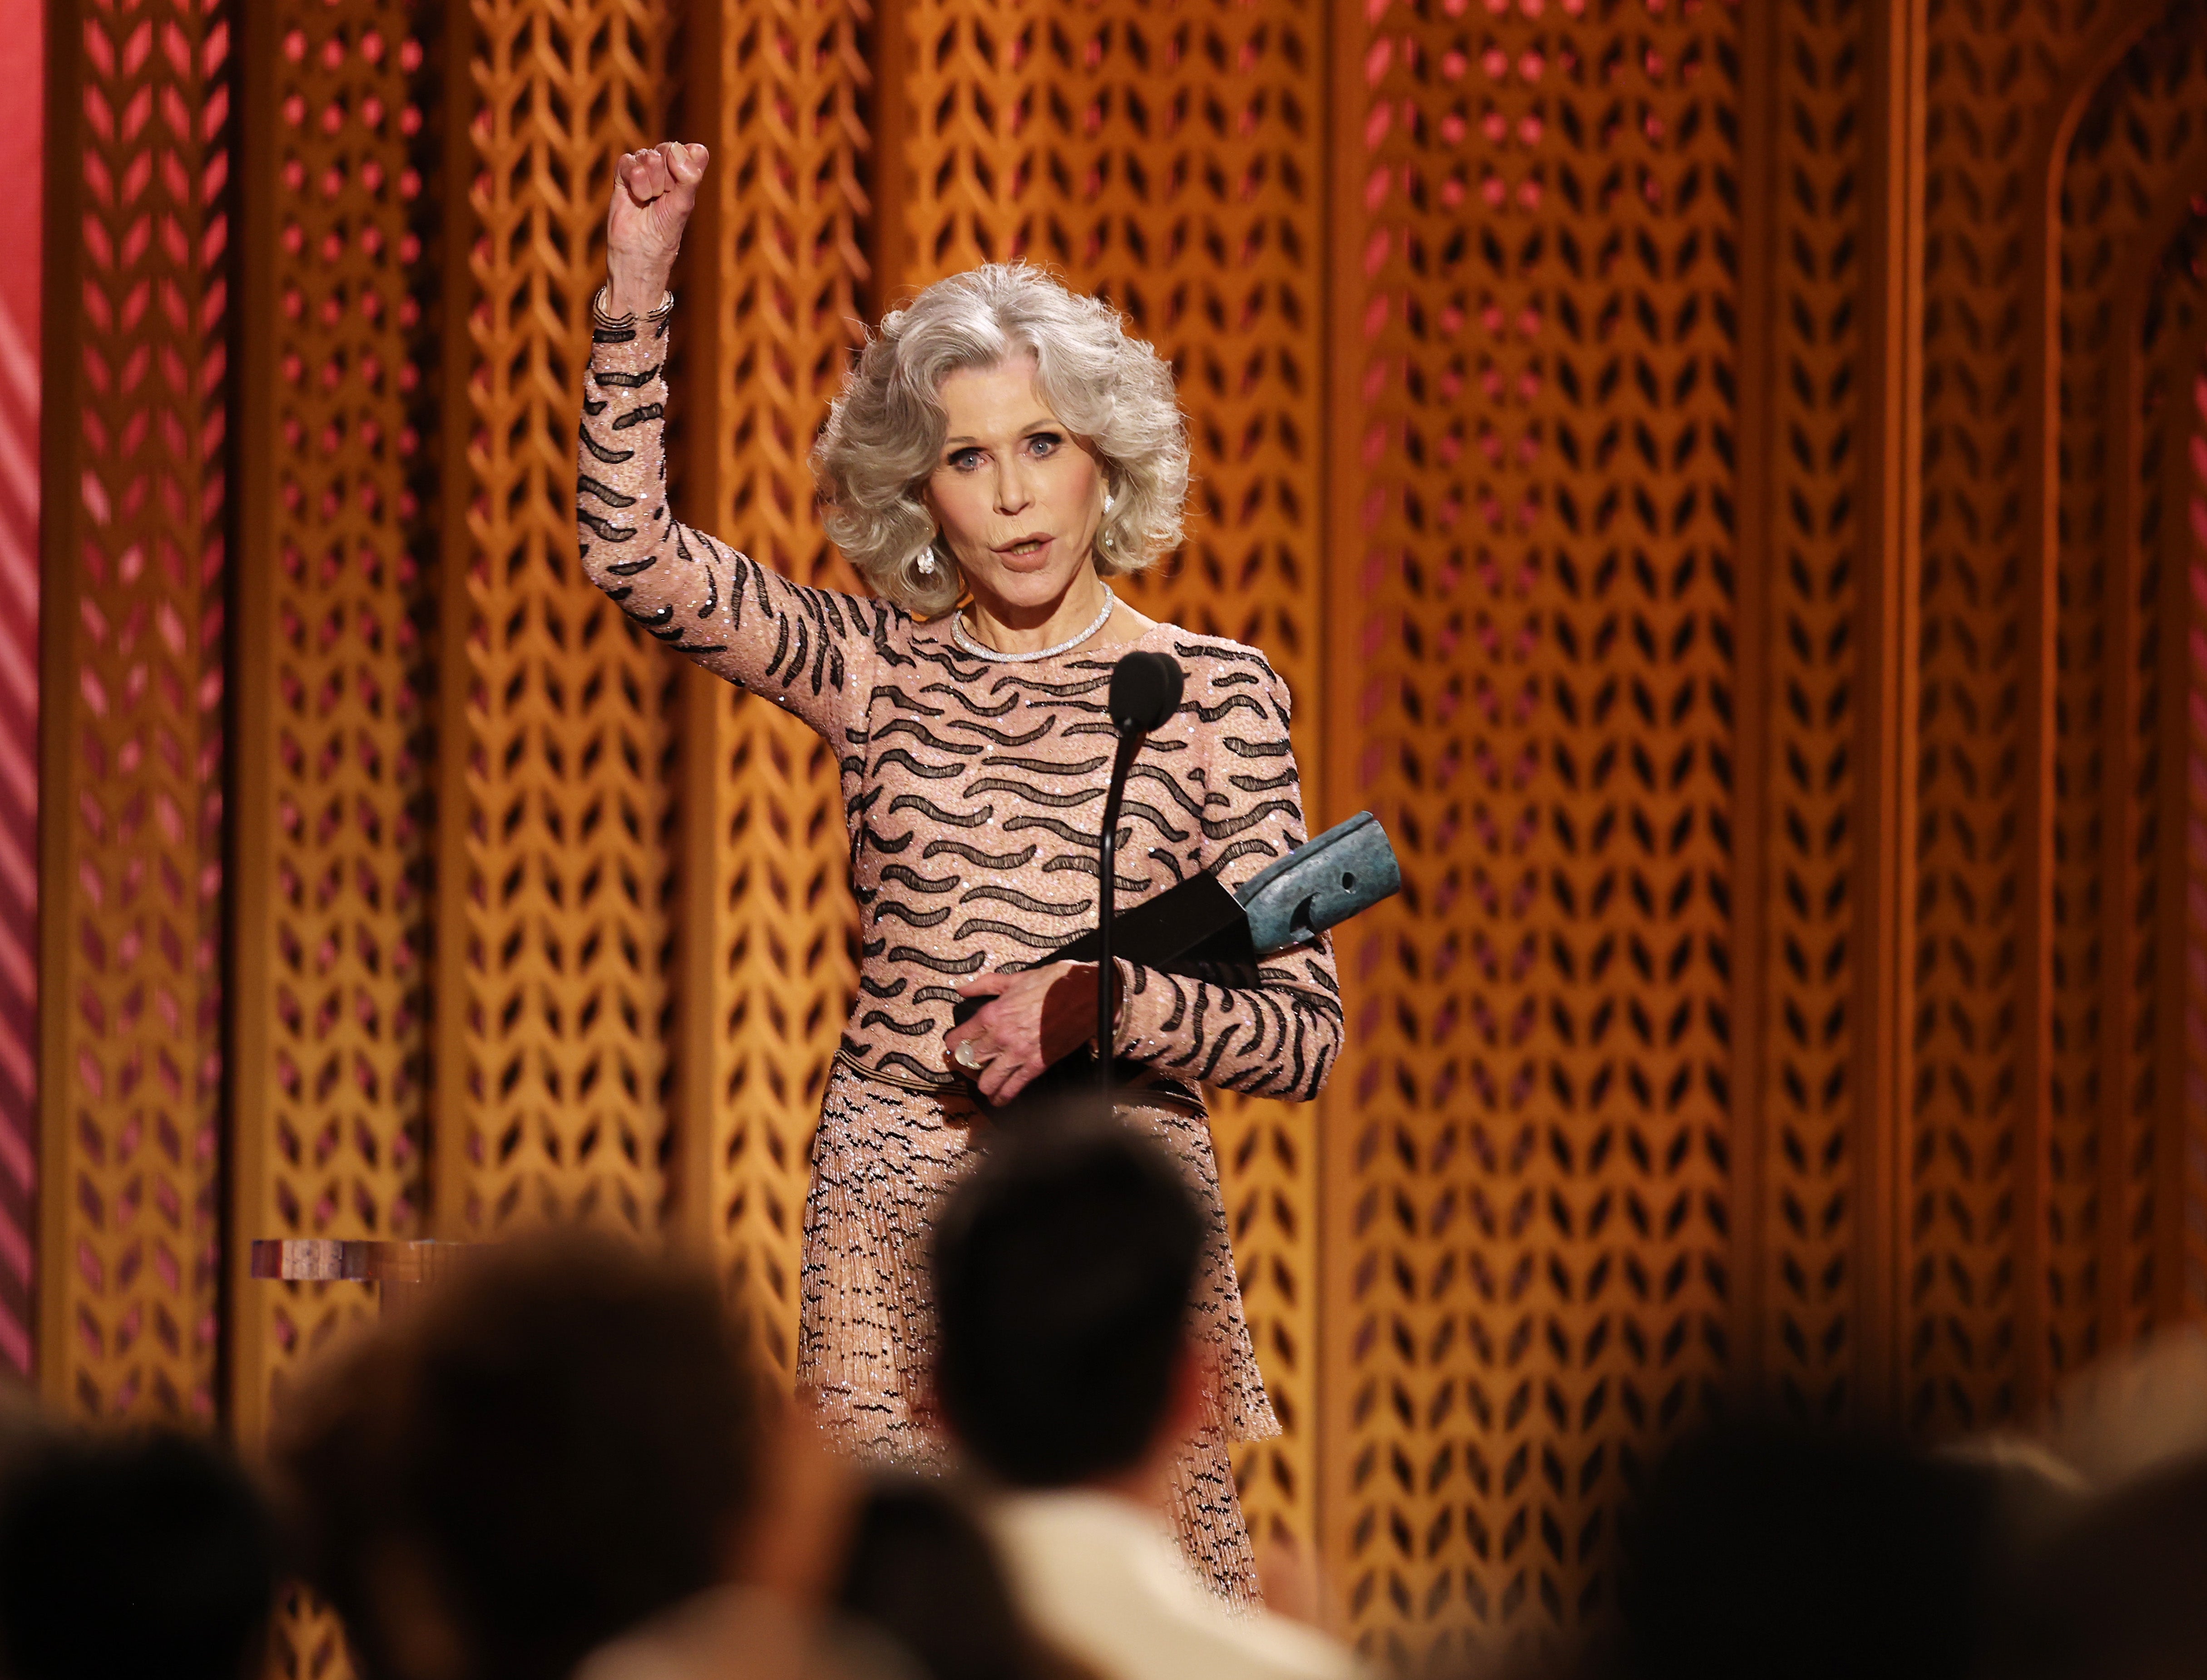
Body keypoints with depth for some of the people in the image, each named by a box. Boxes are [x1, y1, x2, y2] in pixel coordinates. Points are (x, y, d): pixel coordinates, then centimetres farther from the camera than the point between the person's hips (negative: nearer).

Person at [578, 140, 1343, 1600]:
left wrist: (1100, 1001, -15)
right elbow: (637, 551, -2)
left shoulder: (1215, 696, 3)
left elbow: (1306, 1031, 0)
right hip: (898, 1212, 1)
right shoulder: (883, 668, 9)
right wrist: (638, 292, -7)